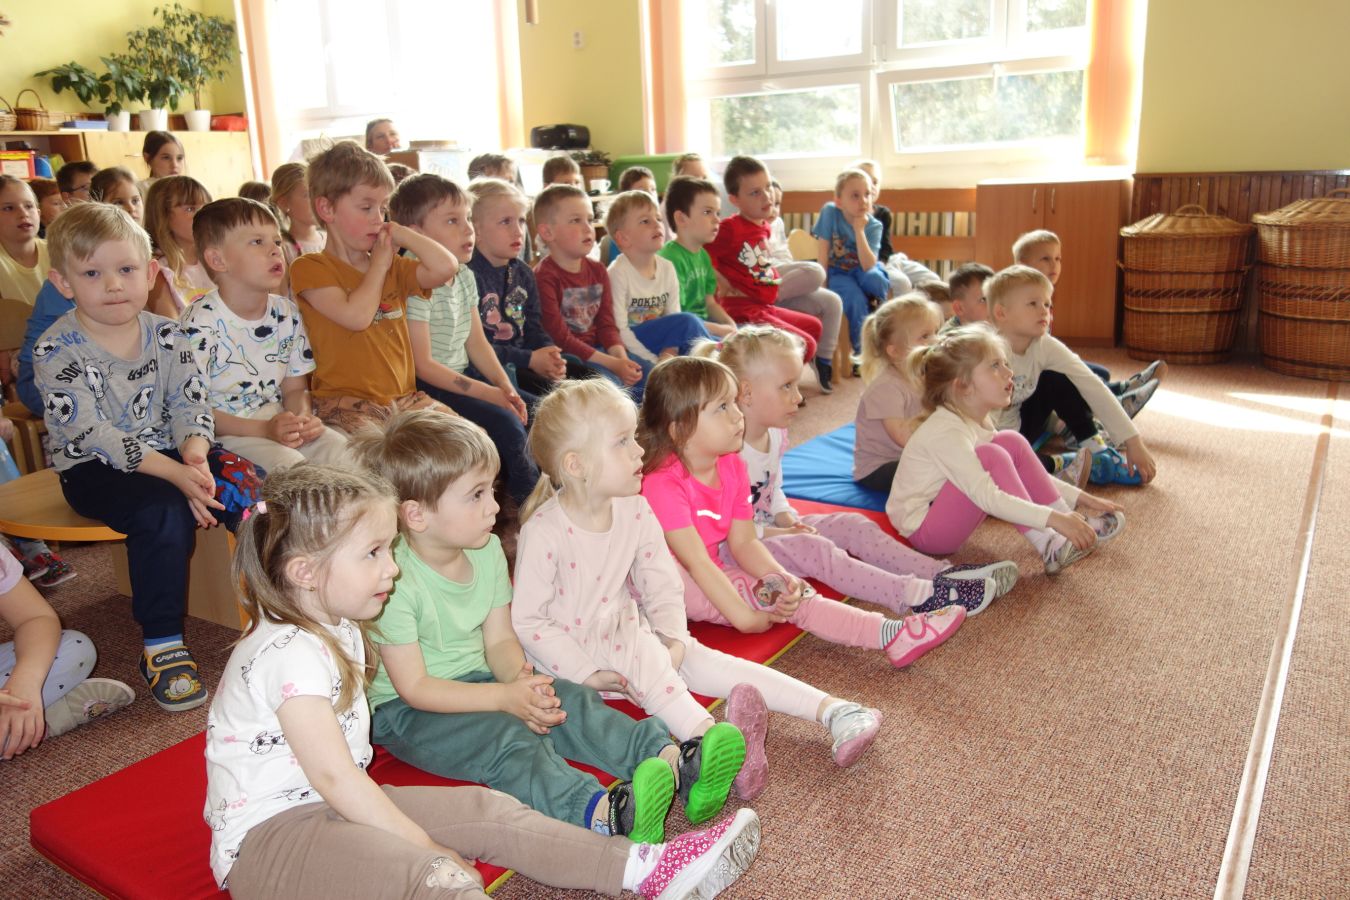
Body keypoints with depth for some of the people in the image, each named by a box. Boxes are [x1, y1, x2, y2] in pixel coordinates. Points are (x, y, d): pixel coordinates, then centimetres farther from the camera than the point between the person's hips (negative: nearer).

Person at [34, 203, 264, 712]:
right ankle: (161, 648, -21)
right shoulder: (56, 351, -10)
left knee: (243, 481, -21)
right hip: (93, 471, -4)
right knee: (163, 509, -33)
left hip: (170, 454, 4)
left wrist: (195, 456, -25)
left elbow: (191, 404, -2)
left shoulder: (167, 336, 3)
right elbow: (92, 435, -19)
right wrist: (173, 473, -30)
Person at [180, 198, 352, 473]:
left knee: (342, 449, -15)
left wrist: (303, 418, -11)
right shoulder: (201, 321, -13)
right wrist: (264, 429, -24)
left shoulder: (287, 314, 6)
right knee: (288, 463, -29)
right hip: (226, 433, -6)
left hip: (281, 424, 6)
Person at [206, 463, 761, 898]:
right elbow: (333, 777, -24)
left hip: (338, 808, 9)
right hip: (266, 836, -9)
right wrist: (430, 847, -20)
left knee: (490, 811, -3)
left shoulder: (337, 630, 9)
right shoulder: (286, 654, -22)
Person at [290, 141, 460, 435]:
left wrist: (400, 233, 7)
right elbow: (356, 316, -16)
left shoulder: (393, 267, 17)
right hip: (345, 402, -6)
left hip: (403, 397, 6)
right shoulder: (310, 268, -1)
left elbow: (445, 268, 0)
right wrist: (379, 263, -1)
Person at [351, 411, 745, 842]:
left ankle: (674, 762, -31)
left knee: (569, 700, -16)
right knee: (505, 737, -33)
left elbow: (500, 640, 4)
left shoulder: (487, 552, 0)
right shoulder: (397, 582, -22)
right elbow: (414, 688, -21)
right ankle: (601, 812, -55)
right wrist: (506, 698, -26)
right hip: (403, 711, -7)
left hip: (477, 683, 7)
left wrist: (521, 679, -19)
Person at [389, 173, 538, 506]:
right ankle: (528, 501, 2)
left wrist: (506, 387, -1)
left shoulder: (465, 277, 7)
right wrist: (488, 393, -20)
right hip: (430, 388, -8)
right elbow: (424, 365, -19)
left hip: (465, 374, 8)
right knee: (507, 426, -19)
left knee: (532, 413, -2)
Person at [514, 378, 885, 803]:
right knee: (639, 649, -33)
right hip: (572, 653, -5)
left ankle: (831, 710, -15)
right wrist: (586, 673, -19)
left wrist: (674, 640, -11)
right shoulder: (544, 531, -22)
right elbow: (526, 620, -17)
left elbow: (662, 585, 3)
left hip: (626, 634, 5)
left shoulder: (635, 511, -5)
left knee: (710, 662, -11)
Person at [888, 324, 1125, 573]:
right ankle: (1049, 548, -21)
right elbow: (988, 498, -34)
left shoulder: (977, 422, 4)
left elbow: (1015, 473, 11)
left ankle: (1076, 525, 0)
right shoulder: (946, 432, -26)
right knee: (990, 456, -26)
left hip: (945, 512, 9)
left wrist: (1080, 497, 5)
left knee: (1012, 442, -4)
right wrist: (1053, 518, -37)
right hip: (921, 529, -9)